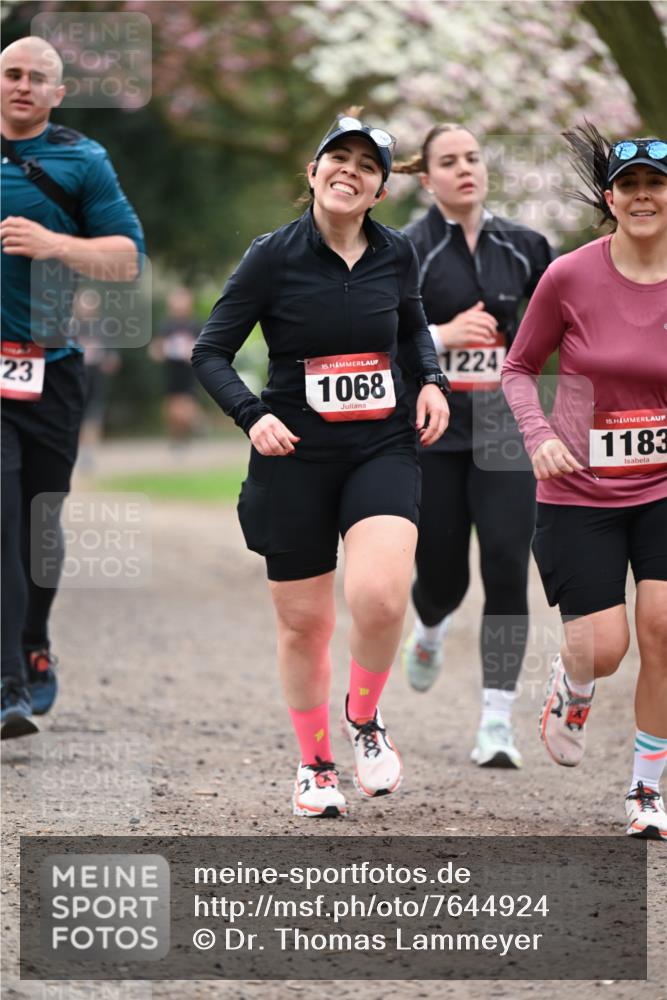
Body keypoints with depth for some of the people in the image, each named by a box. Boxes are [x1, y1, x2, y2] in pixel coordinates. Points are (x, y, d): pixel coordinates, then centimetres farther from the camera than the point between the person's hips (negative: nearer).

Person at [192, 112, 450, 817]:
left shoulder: (396, 254, 3)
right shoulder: (273, 257, -7)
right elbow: (210, 353, -3)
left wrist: (431, 380, 5)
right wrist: (252, 415, -18)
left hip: (382, 448, 1)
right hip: (296, 456, -1)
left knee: (379, 596, -23)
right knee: (303, 623, 6)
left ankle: (364, 719, 6)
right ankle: (315, 764, 28)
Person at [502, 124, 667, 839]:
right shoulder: (569, 278, -9)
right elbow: (519, 367, 2)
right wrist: (540, 436, -14)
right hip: (580, 492, -1)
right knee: (603, 650, -6)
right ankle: (569, 684, 34)